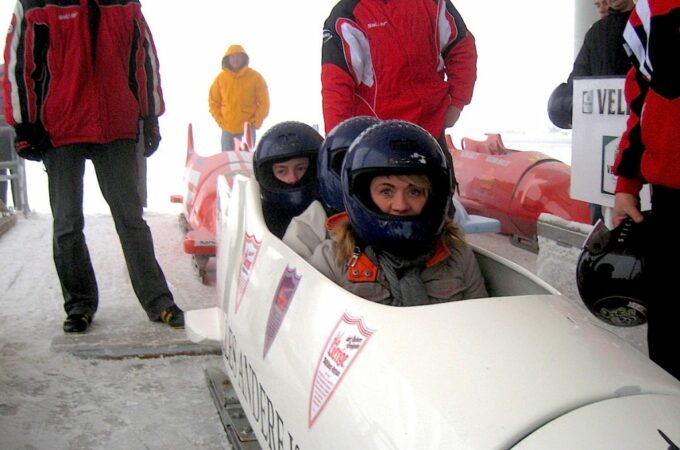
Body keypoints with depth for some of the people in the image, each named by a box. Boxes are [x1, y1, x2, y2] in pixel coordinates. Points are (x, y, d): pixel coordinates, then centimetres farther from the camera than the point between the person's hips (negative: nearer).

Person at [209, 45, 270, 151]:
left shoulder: (255, 77, -3)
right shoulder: (221, 78, 3)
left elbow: (264, 102, -1)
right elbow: (213, 101, 11)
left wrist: (255, 122, -6)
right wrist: (220, 121, 2)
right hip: (227, 129, 2)